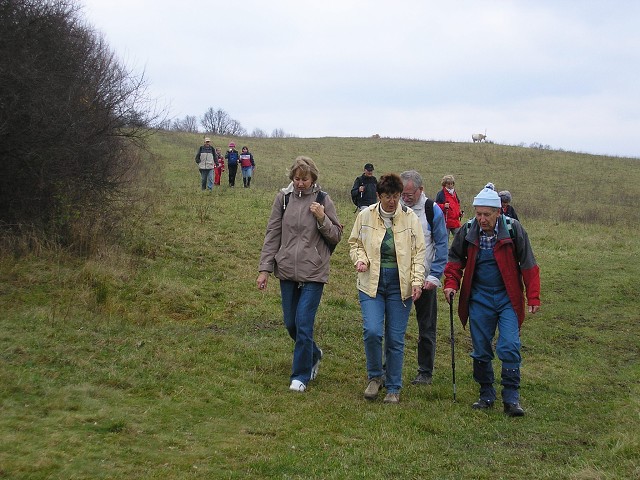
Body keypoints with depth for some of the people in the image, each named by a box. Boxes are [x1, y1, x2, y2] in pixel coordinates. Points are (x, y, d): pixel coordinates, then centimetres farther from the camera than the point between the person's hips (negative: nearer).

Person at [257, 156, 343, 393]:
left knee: (304, 324, -6)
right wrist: (265, 269, 1)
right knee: (290, 323, 12)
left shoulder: (323, 200, -3)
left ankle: (301, 375, 8)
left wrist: (322, 219, -16)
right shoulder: (283, 197, 2)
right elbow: (272, 235, 5)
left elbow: (336, 236, 3)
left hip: (313, 273, -3)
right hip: (287, 270, 3)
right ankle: (314, 355, 39)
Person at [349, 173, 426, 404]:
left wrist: (417, 281, -7)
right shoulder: (365, 215, 1)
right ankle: (375, 376, 12)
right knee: (372, 331, -14)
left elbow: (418, 252, 3)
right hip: (372, 283, 0)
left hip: (400, 285, 0)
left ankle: (393, 388, 19)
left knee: (395, 339, 4)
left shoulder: (410, 218, 0)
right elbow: (355, 243, 13)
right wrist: (360, 259, -7)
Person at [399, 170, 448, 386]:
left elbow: (442, 245, -4)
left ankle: (425, 372, 18)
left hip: (425, 279, -2)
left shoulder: (432, 210, -7)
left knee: (426, 328, 7)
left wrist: (434, 277, -11)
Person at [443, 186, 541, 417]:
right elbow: (455, 258, 13)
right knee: (480, 350, 8)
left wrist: (533, 297, -4)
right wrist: (451, 283, -2)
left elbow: (528, 264, -3)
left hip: (507, 299, -3)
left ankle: (511, 398, -2)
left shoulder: (513, 229, -9)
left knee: (509, 348, -11)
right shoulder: (467, 231, -3)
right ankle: (486, 395, 22)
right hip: (479, 299, 3)